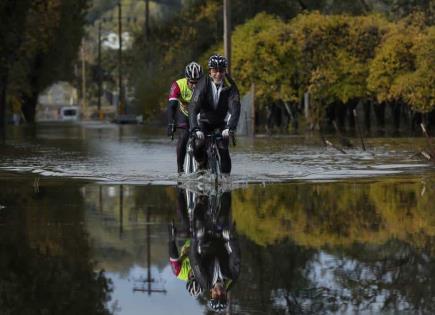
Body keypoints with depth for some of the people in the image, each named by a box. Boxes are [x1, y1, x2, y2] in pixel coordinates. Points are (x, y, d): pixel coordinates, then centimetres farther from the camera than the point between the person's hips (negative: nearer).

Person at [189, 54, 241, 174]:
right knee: (198, 145, -23)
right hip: (204, 121, -1)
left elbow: (235, 108, -28)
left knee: (223, 149, -18)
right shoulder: (203, 84, -25)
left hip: (222, 122, 1)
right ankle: (202, 164, 6)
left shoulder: (230, 85, -21)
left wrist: (230, 127, -44)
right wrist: (195, 129, -45)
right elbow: (193, 108, -32)